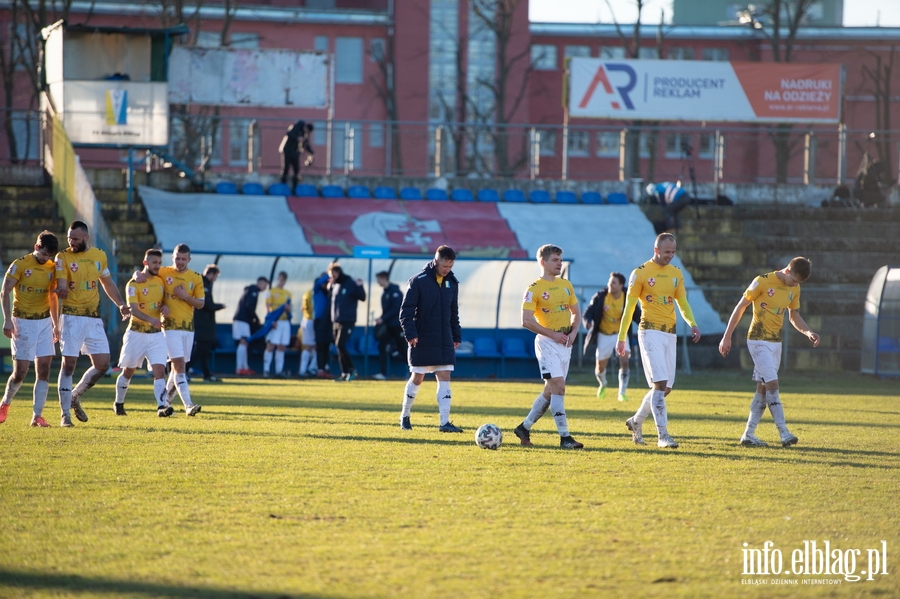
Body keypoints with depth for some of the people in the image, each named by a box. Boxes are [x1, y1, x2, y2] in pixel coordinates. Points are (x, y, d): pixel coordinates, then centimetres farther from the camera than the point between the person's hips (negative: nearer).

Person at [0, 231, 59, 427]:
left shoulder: (52, 269, 7)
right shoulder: (20, 265, -8)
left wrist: (56, 324, 16)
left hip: (44, 322, 4)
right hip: (23, 322, -4)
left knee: (44, 370, -4)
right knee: (20, 371, -5)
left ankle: (37, 416, -2)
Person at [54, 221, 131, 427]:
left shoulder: (99, 255, 9)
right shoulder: (63, 257, -4)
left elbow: (107, 283, 23)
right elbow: (61, 289, -12)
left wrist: (121, 304, 12)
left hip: (94, 317, 4)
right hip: (71, 317, -4)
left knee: (102, 364, 1)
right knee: (68, 365, -6)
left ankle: (76, 396, 23)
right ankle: (65, 414, 2)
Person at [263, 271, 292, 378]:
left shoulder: (287, 294, 17)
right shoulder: (271, 292, 1)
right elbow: (268, 308, -6)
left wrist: (287, 308, -6)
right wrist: (272, 321, -17)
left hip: (285, 322, 5)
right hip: (275, 322, -5)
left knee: (281, 347, 3)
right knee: (271, 346, -10)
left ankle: (279, 370, 4)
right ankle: (266, 370, -10)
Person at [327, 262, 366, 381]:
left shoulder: (351, 284, -7)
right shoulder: (334, 285, 12)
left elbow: (362, 298, -8)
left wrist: (360, 287, -22)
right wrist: (330, 286, 15)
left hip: (347, 321, -7)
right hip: (335, 321, 7)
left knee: (340, 345, -17)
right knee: (339, 348, 6)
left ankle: (351, 369, -5)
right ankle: (344, 373, 11)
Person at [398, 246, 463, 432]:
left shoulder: (452, 283, 8)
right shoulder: (418, 281, -10)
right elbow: (406, 310, -10)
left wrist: (456, 336, 16)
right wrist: (410, 333, -19)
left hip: (444, 341, 4)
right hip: (422, 341, -4)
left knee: (445, 378, -4)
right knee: (417, 378, 4)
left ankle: (444, 422, -7)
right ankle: (405, 416, 22)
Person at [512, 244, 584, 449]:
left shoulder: (566, 285, 12)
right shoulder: (534, 289, -8)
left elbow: (576, 313, 19)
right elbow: (527, 321, -14)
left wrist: (573, 332, 0)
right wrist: (553, 334, -16)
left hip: (565, 343, 7)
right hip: (547, 342, -7)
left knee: (550, 390, 10)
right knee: (558, 386, -15)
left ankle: (524, 428, 23)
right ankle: (564, 437, -16)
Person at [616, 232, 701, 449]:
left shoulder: (676, 273, 12)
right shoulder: (641, 273, -5)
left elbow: (682, 302, 16)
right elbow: (629, 307, -2)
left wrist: (692, 324, -3)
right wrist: (621, 338, -3)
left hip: (670, 333, 6)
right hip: (650, 332, -6)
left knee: (666, 388, 8)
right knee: (660, 384, -16)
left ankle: (636, 421, 28)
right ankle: (663, 435, -16)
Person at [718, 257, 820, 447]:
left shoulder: (794, 289, 6)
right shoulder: (763, 282, -14)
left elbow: (794, 317, 18)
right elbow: (740, 307, -8)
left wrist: (808, 332, -2)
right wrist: (727, 337, -8)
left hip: (776, 342, 7)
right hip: (759, 340, -7)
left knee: (763, 388, 6)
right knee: (772, 384, -15)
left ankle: (748, 435, 11)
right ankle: (784, 433, -17)